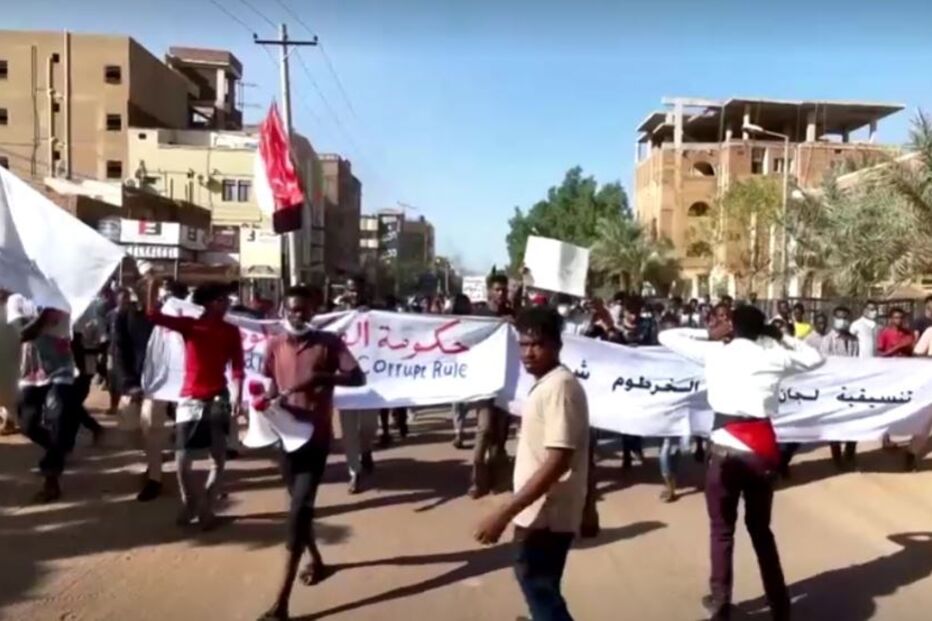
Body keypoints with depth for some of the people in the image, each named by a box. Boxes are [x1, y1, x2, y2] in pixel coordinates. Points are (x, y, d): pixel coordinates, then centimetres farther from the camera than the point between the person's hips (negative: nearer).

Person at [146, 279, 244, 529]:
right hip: (190, 399, 0)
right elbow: (154, 316, -10)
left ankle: (207, 508, 20)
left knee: (219, 459, 4)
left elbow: (238, 367, -1)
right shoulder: (189, 324, 2)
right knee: (182, 459, 3)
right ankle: (189, 503, 28)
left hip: (218, 399, 0)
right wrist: (153, 284, -21)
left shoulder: (231, 331, 3)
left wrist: (237, 397, -13)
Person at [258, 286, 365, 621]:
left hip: (316, 436, -5)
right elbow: (272, 383, 16)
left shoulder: (329, 342, -7)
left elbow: (357, 377, -15)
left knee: (299, 511, -9)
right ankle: (316, 560, 43)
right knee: (299, 506, 18)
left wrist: (319, 377, -28)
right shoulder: (275, 345, 4)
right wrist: (269, 398, -7)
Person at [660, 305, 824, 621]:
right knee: (760, 527, 21)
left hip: (726, 449, -3)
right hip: (763, 448, 3)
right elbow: (816, 358, 24)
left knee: (722, 530, 14)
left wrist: (709, 333, 13)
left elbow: (667, 336, 9)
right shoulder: (774, 357, 5)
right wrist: (782, 338, 22)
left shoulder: (715, 353, -1)